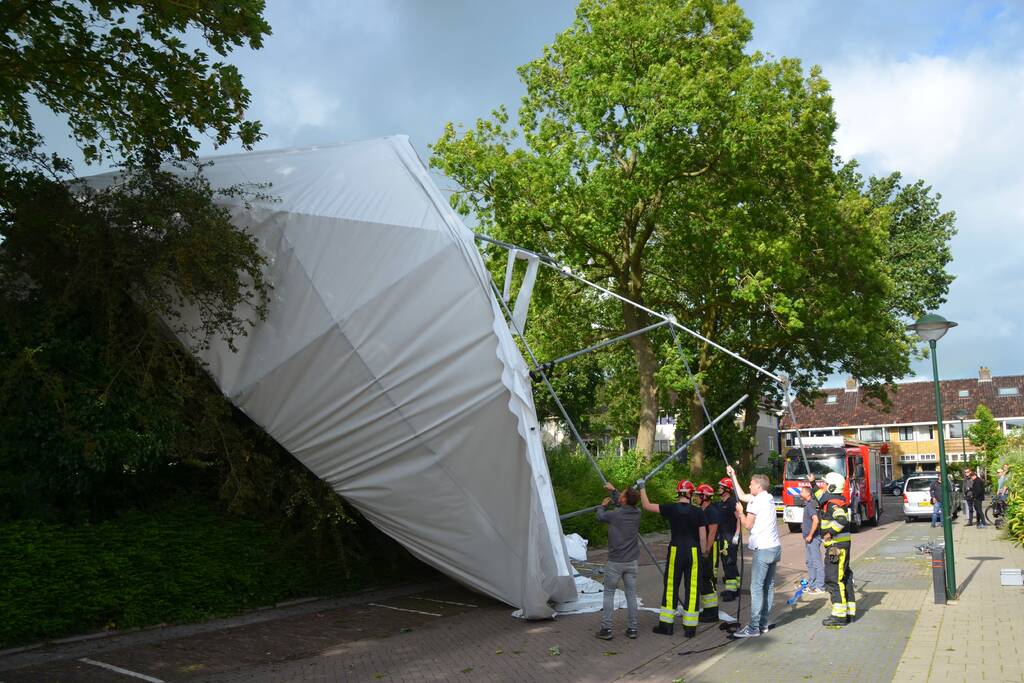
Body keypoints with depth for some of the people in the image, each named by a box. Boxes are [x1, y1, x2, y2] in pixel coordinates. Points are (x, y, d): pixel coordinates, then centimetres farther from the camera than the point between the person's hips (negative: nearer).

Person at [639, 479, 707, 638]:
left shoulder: (671, 508, -7)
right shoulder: (698, 512, -4)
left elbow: (647, 505, -1)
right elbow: (703, 537, -1)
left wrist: (642, 488, 10)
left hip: (676, 551, -1)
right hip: (694, 552, 1)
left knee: (671, 587, 9)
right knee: (692, 589, 6)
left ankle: (666, 625, 13)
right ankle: (690, 627, 10)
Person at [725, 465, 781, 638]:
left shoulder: (756, 501, -12)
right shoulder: (769, 498, 14)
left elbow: (748, 524, -8)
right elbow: (742, 495, 26)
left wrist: (740, 511, 8)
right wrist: (733, 476, 30)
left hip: (763, 550, -9)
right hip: (775, 547, 9)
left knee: (756, 588, -7)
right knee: (769, 586, 12)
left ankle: (754, 627, -7)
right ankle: (763, 624, 18)